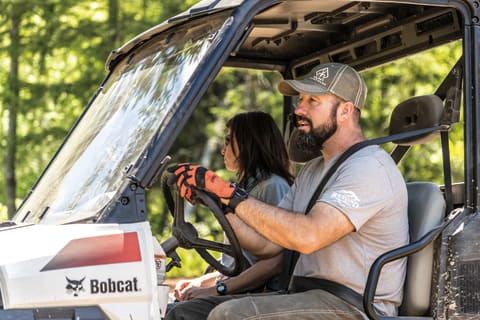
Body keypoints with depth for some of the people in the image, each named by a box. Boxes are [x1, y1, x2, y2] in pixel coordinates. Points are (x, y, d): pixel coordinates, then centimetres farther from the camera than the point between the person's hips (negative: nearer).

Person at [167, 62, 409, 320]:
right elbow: (267, 243, 16)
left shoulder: (369, 167, -11)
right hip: (305, 296, 9)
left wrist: (233, 195, -21)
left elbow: (307, 236, -26)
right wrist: (217, 200, 3)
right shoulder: (313, 170, 21)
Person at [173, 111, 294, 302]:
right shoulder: (249, 188, 25)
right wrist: (201, 282, 12)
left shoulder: (273, 186, -7)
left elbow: (275, 263, -17)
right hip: (236, 294, 9)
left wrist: (217, 290, -17)